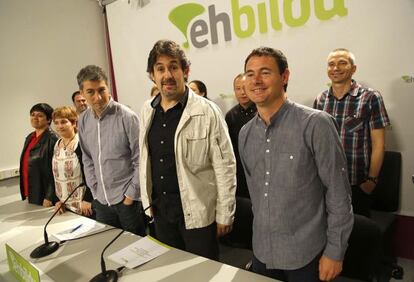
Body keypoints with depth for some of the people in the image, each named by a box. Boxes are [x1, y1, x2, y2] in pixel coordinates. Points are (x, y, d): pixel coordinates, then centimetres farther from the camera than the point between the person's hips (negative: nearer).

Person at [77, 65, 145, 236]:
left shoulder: (126, 117, -14)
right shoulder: (83, 120, 2)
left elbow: (140, 160, -12)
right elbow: (87, 159, 11)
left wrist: (131, 194, -11)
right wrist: (95, 190, 6)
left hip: (127, 200, -5)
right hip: (101, 201, 5)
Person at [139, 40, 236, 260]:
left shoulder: (206, 111, -14)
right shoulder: (146, 111, 3)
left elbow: (225, 166, -12)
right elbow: (143, 159, 11)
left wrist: (224, 215, -10)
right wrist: (147, 201, 11)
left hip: (198, 212, -5)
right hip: (160, 211, 5)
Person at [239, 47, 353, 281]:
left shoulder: (315, 124, -15)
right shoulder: (245, 134, 2)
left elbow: (339, 193, -13)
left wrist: (335, 252, -11)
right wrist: (262, 230, 15)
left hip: (306, 256, -4)